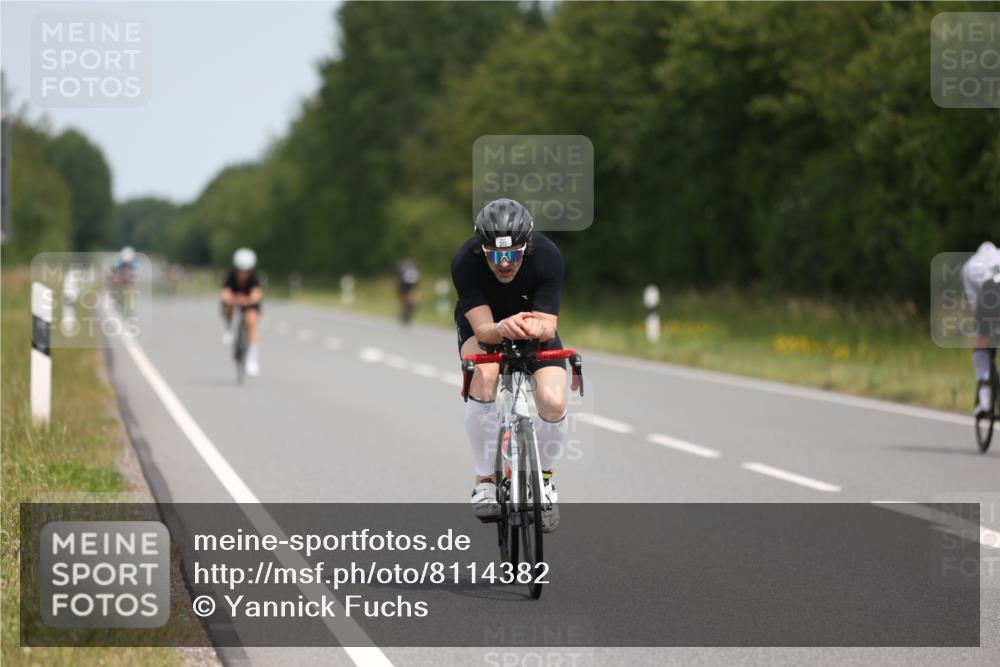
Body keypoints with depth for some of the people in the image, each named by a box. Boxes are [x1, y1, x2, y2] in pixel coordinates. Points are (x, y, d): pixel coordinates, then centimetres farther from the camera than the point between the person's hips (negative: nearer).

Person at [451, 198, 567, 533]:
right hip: (483, 325, -1)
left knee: (554, 403, -23)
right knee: (484, 375, -35)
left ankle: (543, 476, 10)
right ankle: (484, 480, -17)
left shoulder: (547, 255, -31)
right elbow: (482, 329, -36)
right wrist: (502, 329, -59)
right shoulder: (465, 261, -33)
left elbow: (549, 326, -32)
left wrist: (536, 327, -56)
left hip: (534, 325, 1)